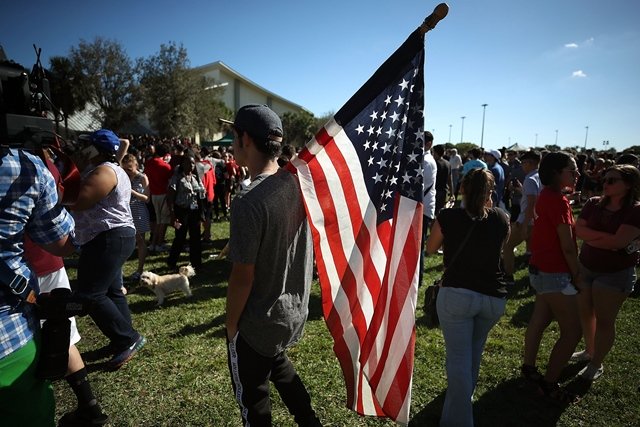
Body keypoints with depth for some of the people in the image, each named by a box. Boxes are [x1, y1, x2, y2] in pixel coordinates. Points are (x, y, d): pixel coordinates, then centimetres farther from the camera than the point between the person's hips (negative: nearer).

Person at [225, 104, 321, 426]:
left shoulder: (249, 202, -28)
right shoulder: (297, 183, -5)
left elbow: (242, 277, -23)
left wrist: (230, 325, -7)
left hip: (257, 322, -7)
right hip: (295, 309, 7)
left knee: (253, 400, 18)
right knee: (278, 365, 33)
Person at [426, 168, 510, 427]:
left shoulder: (448, 217, -6)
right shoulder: (501, 219, 3)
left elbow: (430, 249, 9)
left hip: (457, 293, -4)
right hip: (494, 298, 4)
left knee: (459, 359, 3)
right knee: (474, 351, 26)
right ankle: (465, 395, 46)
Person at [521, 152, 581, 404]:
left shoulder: (547, 195, 7)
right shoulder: (558, 201, -21)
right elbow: (567, 246, -17)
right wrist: (576, 275, -7)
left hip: (541, 270, 10)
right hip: (554, 274, -10)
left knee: (539, 320, 21)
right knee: (572, 332, 0)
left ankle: (528, 367, 36)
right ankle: (549, 384, 12)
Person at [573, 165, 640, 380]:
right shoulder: (594, 204, -2)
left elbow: (619, 242, -25)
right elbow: (578, 229, -8)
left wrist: (591, 238, -14)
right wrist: (605, 237, -19)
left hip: (615, 273, -5)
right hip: (585, 267, 5)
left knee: (604, 320, 5)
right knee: (585, 313, 17)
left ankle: (597, 364, 22)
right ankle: (589, 351, 39)